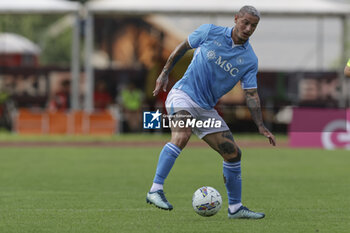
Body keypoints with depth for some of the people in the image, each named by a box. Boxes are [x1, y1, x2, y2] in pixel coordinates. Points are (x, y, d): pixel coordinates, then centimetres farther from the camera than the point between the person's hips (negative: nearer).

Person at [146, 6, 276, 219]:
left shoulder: (250, 60, 1)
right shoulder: (210, 32, -5)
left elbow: (251, 94, 2)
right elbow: (184, 47, 9)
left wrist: (261, 126, -7)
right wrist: (165, 73, 7)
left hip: (206, 109, 5)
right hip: (183, 95, -5)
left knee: (233, 154, 3)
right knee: (181, 137, -33)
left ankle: (235, 208, 17)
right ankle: (155, 190, -35)